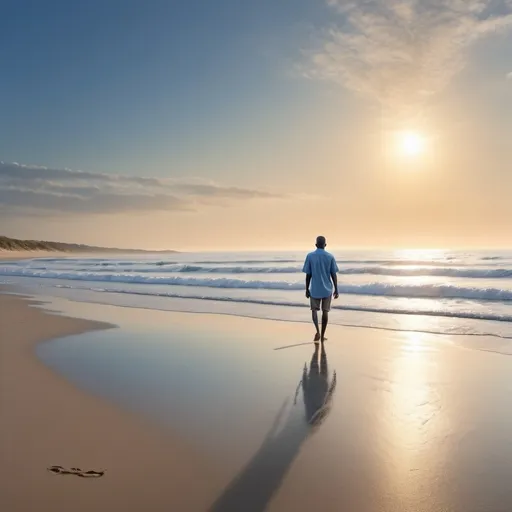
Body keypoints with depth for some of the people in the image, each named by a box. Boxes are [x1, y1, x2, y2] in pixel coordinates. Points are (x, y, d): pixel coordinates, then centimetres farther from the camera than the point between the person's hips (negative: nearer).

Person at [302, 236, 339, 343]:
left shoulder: (310, 256, -5)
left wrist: (307, 289, 6)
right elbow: (334, 275, -3)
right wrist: (336, 290, 4)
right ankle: (322, 335, 16)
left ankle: (318, 331, -9)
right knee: (325, 311, 12)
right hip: (327, 289, 1)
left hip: (314, 290, 0)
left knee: (314, 309, 13)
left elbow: (308, 275, -3)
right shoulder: (330, 257, -4)